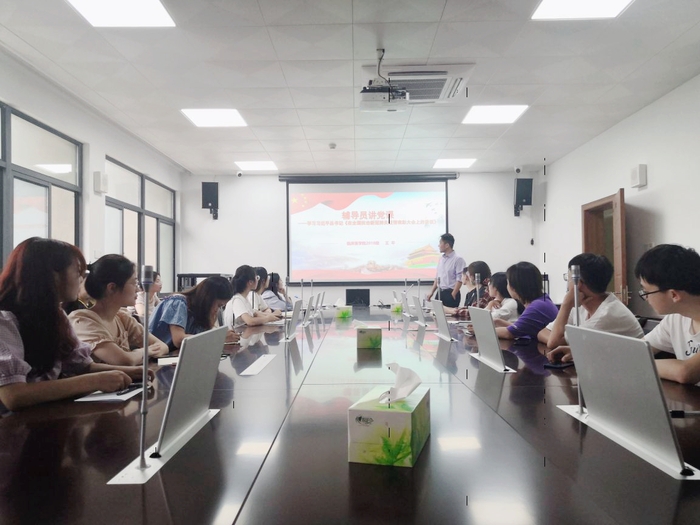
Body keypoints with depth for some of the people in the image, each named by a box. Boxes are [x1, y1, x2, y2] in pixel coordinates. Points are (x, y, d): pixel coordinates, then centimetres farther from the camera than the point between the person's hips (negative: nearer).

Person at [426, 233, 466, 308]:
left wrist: (452, 296, -17)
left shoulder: (458, 259, -9)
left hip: (451, 293, -7)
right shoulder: (441, 259, 12)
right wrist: (431, 292, 11)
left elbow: (459, 280, -13)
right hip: (440, 292, 7)